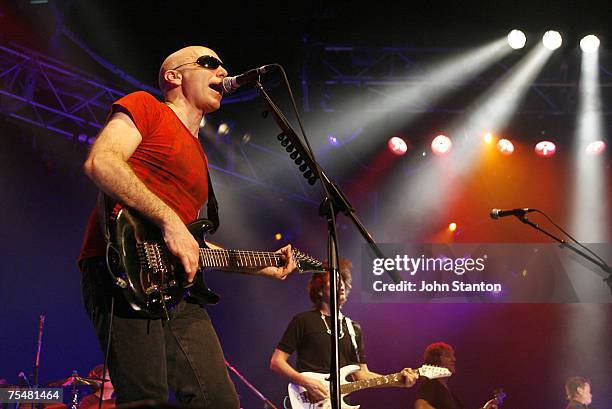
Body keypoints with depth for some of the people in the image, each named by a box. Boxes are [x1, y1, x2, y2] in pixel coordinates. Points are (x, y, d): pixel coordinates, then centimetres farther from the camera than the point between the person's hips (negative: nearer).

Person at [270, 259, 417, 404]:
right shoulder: (303, 321, 1)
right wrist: (306, 382, -13)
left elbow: (362, 374, 15)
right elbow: (276, 362, 0)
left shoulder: (354, 328, 16)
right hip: (310, 401, -5)